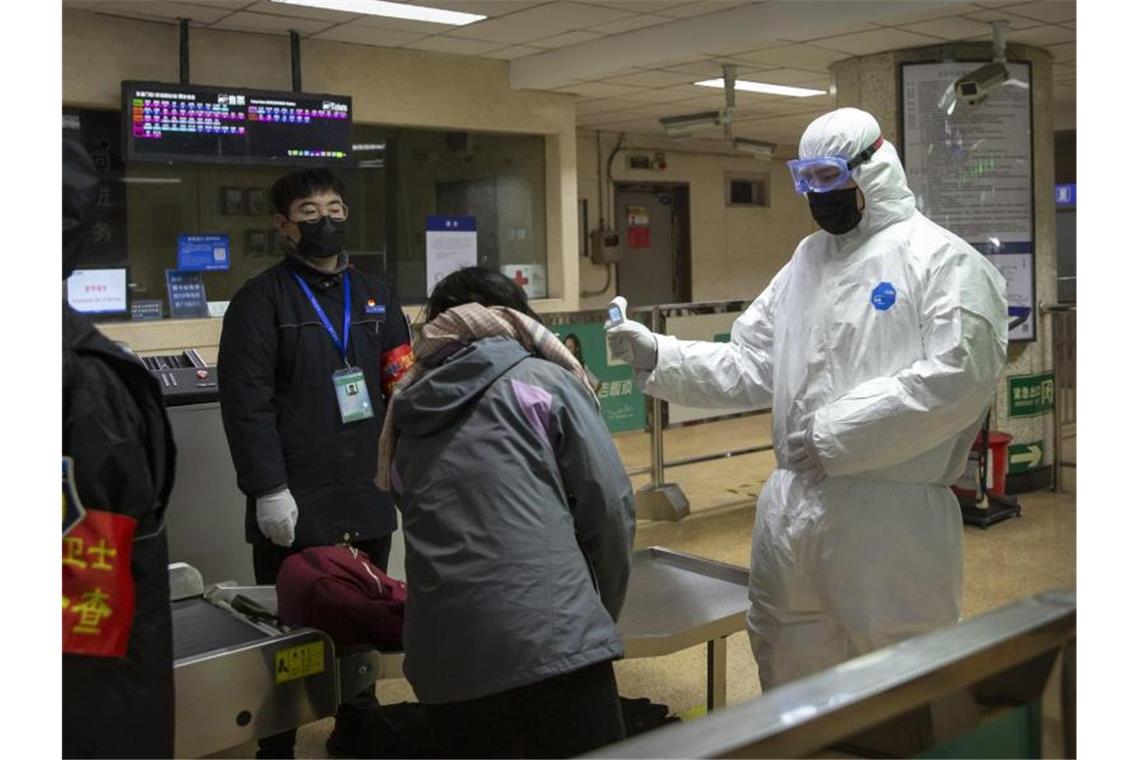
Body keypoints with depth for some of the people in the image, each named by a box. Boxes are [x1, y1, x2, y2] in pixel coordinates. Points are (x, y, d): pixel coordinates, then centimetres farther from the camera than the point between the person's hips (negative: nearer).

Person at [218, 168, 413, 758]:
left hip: (369, 495, 5)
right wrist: (268, 489, -16)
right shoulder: (261, 299, -2)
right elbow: (246, 401, -10)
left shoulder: (375, 295, 15)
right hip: (294, 504, -5)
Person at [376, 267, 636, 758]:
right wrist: (601, 613, 16)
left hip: (442, 659, 5)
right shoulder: (543, 381, 6)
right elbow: (610, 507, 1)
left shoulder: (409, 411, 18)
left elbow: (428, 528, 18)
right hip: (549, 644, -5)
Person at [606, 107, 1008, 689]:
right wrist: (658, 355, -2)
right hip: (793, 505, 6)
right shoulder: (806, 259, 14)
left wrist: (834, 432, -19)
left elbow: (957, 376, -19)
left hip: (892, 513, -6)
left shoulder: (942, 260, -6)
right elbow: (749, 366, 12)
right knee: (785, 673, 20)